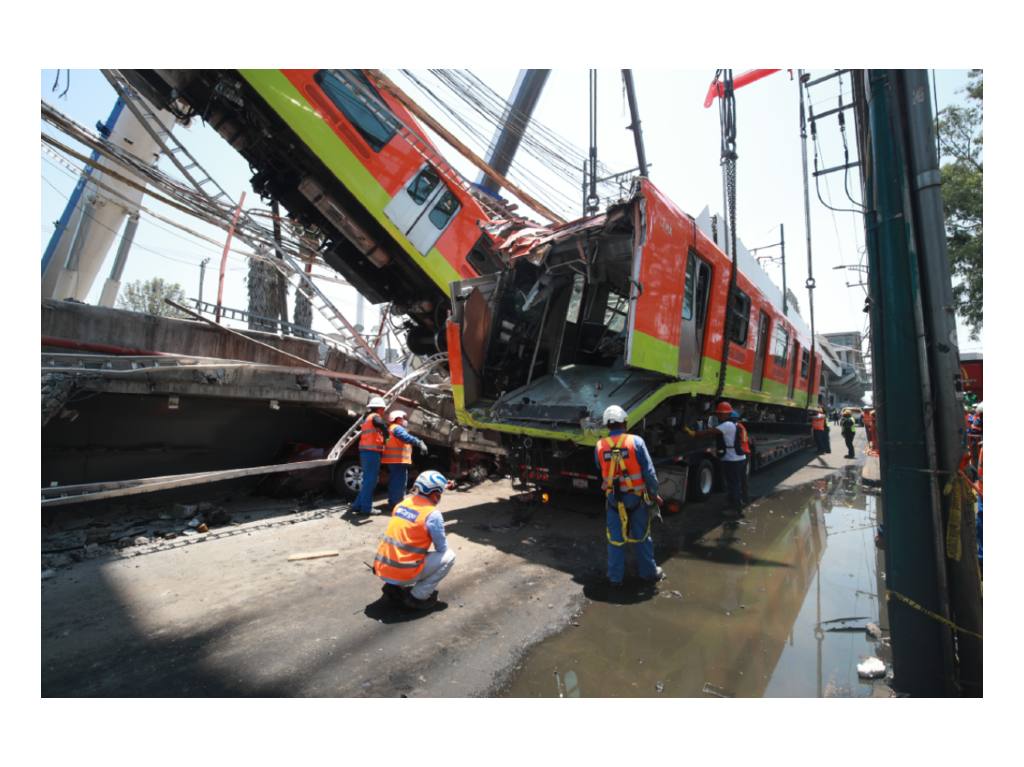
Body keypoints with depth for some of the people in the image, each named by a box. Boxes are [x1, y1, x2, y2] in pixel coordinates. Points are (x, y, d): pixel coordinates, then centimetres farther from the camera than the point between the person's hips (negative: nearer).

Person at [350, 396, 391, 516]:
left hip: (365, 452, 10)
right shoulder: (375, 416, -8)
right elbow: (381, 423, -30)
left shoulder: (367, 418, 24)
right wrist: (387, 434, -18)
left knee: (368, 480, 15)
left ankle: (358, 505, 18)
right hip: (372, 452, -10)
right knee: (370, 480, -6)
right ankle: (366, 508, -3)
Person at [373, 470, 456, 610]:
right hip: (403, 574, -6)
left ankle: (393, 587, 17)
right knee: (449, 556, 6)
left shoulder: (401, 503, 7)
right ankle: (417, 596, 3)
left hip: (381, 569, 7)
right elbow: (442, 548, -1)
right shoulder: (432, 514, -12)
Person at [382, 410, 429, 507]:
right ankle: (396, 503, -10)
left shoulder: (391, 428, 22)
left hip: (393, 460, 11)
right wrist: (419, 443, -38)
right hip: (398, 460, -11)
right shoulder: (397, 428, -12)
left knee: (394, 482, 18)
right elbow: (407, 438, -29)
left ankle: (392, 503, 26)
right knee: (399, 482, -10)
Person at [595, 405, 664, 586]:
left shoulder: (600, 446, -5)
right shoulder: (636, 441, -12)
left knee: (615, 539, 12)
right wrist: (654, 493, 2)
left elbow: (600, 472, 6)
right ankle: (649, 572, 31)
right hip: (637, 497, -1)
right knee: (641, 537, 16)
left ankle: (615, 577, 21)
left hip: (613, 498, 1)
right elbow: (649, 471, -9)